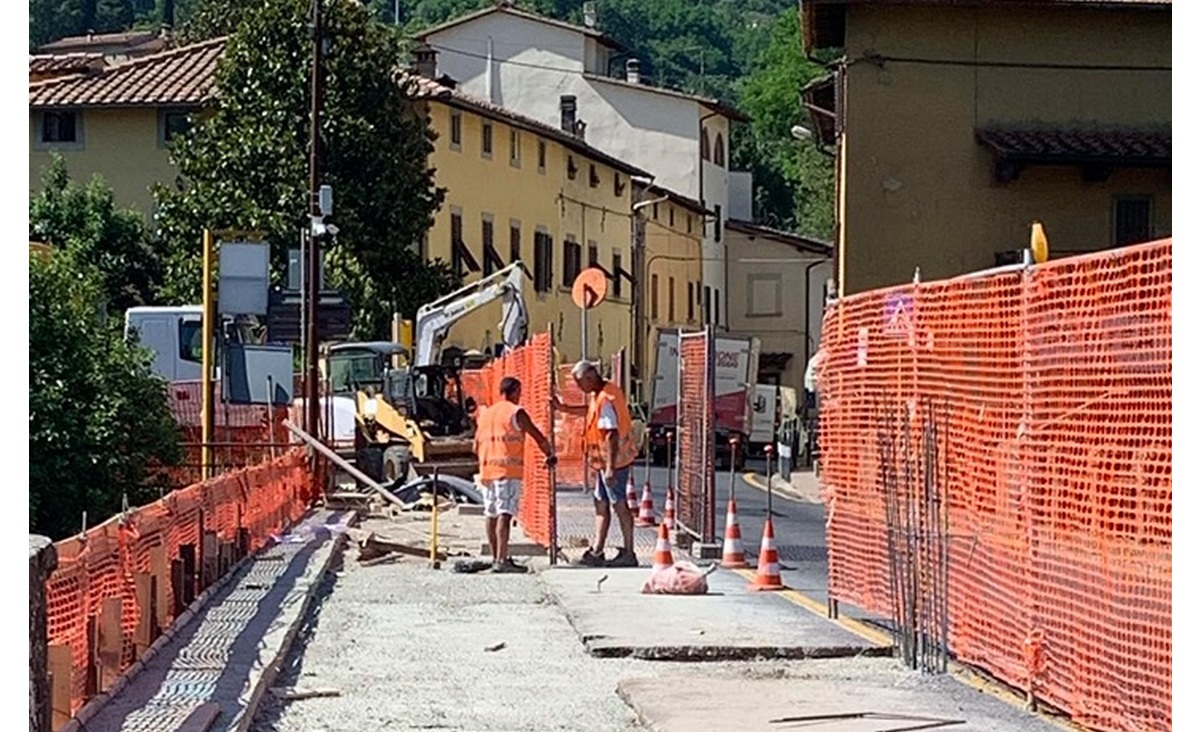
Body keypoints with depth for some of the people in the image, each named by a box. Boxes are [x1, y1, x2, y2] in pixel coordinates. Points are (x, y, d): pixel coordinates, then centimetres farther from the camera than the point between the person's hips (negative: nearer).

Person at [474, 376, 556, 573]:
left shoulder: (485, 414, 19)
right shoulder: (516, 413, -2)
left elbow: (476, 446, 22)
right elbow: (539, 437, -1)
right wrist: (550, 455, 15)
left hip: (487, 469, 7)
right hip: (508, 470, -7)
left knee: (491, 515, 12)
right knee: (505, 514, -12)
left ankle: (496, 558, 18)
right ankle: (502, 561, -19)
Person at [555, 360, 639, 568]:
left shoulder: (604, 400, -22)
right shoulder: (599, 395, 9)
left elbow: (612, 435, -27)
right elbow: (589, 411, 29)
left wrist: (610, 467, -28)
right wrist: (563, 408, 24)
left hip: (614, 460, -10)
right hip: (606, 461, 10)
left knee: (619, 505, -3)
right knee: (601, 503, 14)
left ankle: (628, 554, 2)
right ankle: (596, 552, 19)